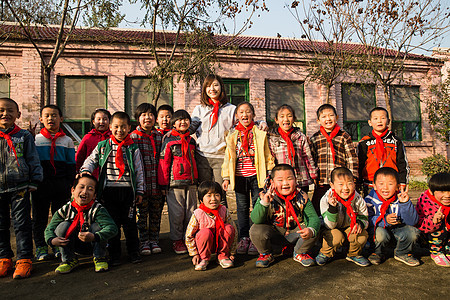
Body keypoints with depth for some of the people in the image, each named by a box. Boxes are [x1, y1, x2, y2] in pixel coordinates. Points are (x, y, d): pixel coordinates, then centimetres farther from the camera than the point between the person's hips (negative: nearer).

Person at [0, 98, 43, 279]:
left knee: (22, 224, -1)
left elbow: (33, 161, 3)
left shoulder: (24, 136, 2)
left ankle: (24, 259, 7)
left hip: (20, 187, -3)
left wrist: (34, 182, -2)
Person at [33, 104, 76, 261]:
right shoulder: (35, 140, 7)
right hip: (41, 183, 0)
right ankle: (41, 247, 19)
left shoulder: (67, 141, 8)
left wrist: (70, 183, 1)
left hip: (61, 183, 0)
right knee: (39, 217, 6)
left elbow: (71, 164, 8)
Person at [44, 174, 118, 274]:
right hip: (75, 246, 2)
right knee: (63, 225, -20)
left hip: (92, 244, -2)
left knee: (96, 226, -29)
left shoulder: (97, 209, -23)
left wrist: (94, 237, -50)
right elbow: (49, 229, -4)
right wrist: (52, 240, -26)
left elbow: (112, 228, -36)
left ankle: (99, 258, -6)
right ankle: (68, 260, -2)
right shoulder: (65, 210, -13)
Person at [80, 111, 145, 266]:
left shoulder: (133, 148, 4)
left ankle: (133, 251, 20)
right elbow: (91, 160, 14)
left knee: (130, 222, 5)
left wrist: (140, 191, 2)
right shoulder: (102, 146, 8)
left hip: (128, 191, -1)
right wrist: (85, 170, -8)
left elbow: (139, 170, 5)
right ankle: (114, 254, 20)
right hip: (108, 190, 1)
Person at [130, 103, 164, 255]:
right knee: (141, 213, 6)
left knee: (156, 213, 11)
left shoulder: (159, 136, 9)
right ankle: (143, 242, 19)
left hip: (156, 183, 3)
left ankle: (154, 240, 24)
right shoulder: (133, 137, -2)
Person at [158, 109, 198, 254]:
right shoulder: (168, 141, -1)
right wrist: (164, 183, -7)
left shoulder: (191, 141, 14)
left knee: (191, 212, 9)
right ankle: (177, 241, 15)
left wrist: (196, 180, 21)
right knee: (177, 213, 0)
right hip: (175, 183, -5)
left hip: (191, 182, 5)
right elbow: (163, 162, -3)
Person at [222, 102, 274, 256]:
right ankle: (244, 238, 20)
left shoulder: (260, 133, 3)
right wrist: (226, 177, 5)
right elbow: (228, 157, 10)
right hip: (239, 177, 2)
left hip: (257, 176, -2)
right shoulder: (232, 136, 10)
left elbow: (268, 155, 4)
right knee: (242, 208, 9)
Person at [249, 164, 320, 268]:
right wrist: (264, 203, -43)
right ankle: (266, 254, 5)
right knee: (256, 230, -29)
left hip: (294, 231, 2)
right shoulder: (265, 197, -18)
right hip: (273, 230, -1)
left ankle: (300, 253, 13)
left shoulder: (302, 198, -12)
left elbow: (313, 217, -16)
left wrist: (311, 230, -40)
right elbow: (256, 220, -25)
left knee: (313, 231, -21)